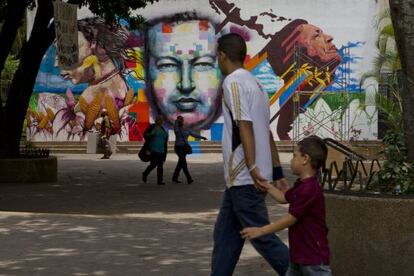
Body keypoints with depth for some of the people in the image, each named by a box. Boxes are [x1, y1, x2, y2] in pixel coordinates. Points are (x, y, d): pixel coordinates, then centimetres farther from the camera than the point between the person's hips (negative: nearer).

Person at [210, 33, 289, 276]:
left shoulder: (233, 83, -11)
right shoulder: (254, 83, 17)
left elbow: (245, 127, -20)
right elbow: (267, 132, 17)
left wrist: (252, 168, -25)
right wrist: (278, 172, 17)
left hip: (244, 178, -9)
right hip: (242, 178, 9)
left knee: (261, 236, -6)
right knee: (225, 235, 12)